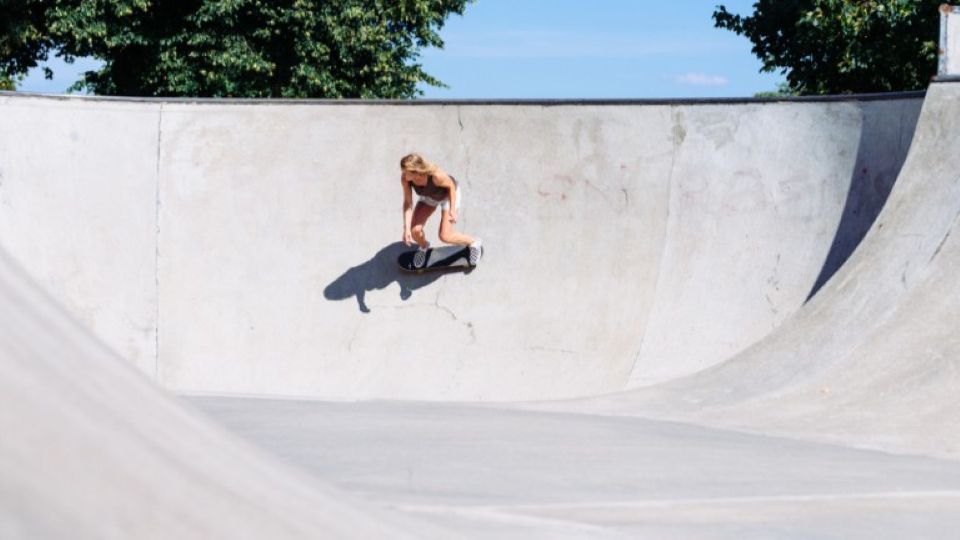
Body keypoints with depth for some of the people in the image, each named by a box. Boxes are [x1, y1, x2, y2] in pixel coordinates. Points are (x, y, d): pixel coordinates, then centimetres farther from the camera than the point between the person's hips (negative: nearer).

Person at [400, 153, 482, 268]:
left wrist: (452, 210, -22)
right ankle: (423, 247, 27)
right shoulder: (405, 178, -32)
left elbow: (451, 185, -23)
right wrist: (406, 228, -28)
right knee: (415, 230, -10)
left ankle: (473, 243, 20)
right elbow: (408, 202, -23)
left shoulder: (436, 175, -45)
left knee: (445, 236, -10)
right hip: (429, 196, 4)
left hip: (449, 194, -4)